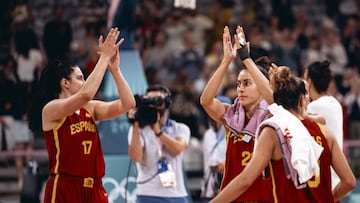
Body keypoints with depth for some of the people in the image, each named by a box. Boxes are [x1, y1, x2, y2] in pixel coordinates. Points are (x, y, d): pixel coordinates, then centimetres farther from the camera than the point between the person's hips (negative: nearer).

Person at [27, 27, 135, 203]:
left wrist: (114, 68, -3)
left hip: (93, 189, 7)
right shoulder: (51, 109, -7)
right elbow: (85, 95, -24)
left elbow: (127, 103, 3)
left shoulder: (90, 109, 13)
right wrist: (104, 57, -16)